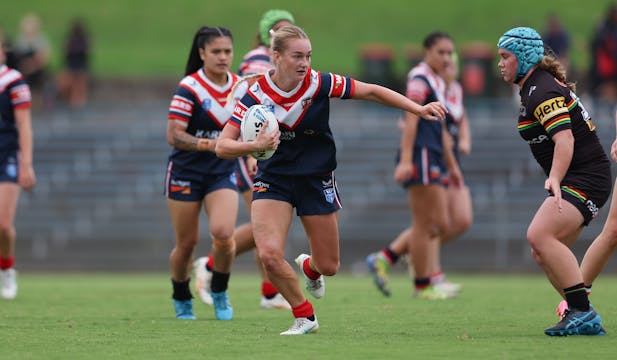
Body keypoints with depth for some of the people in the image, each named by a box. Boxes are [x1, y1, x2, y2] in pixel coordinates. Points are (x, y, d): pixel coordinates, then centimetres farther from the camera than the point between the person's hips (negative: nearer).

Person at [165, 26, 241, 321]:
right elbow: (174, 136, -22)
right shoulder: (189, 89, -15)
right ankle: (181, 299, 29)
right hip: (186, 172, -3)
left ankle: (219, 293, 6)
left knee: (223, 233, -19)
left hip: (223, 173, 3)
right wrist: (211, 144, -33)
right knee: (187, 243, 3)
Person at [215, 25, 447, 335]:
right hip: (273, 179, -1)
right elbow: (222, 147, -17)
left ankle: (309, 267, 46)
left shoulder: (319, 83, -15)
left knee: (329, 266, 6)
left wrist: (418, 108, -14)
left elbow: (371, 92, -7)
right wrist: (256, 145, -37)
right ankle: (305, 317, 3)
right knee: (269, 254, -21)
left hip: (317, 180, 1)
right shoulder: (257, 95, -16)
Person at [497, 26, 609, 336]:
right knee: (543, 252, 9)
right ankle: (584, 320, 10)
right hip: (574, 181, 11)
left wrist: (555, 180, -41)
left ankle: (583, 313, -27)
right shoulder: (534, 87, 16)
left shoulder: (541, 92, -16)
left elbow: (564, 138, -29)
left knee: (540, 235, -26)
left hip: (585, 179, -11)